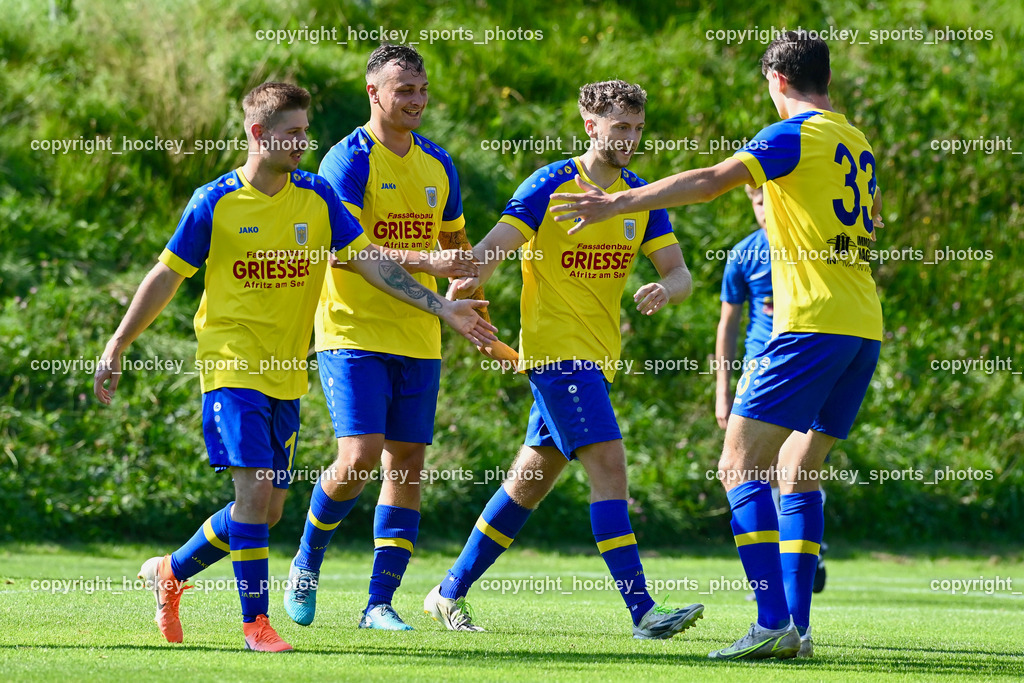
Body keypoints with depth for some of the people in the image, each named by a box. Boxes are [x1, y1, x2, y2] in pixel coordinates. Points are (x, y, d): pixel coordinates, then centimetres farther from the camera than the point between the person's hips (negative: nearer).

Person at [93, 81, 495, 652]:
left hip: (287, 376, 5)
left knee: (268, 509, 8)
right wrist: (118, 346, 3)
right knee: (255, 490, -17)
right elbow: (167, 277, 2)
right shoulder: (214, 204, -7)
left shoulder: (318, 196, 3)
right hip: (232, 366, -5)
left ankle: (170, 572, 28)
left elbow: (370, 262, 4)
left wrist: (442, 308, -3)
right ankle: (256, 621, -7)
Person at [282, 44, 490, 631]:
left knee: (407, 462, 2)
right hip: (354, 333, -6)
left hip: (419, 339, 6)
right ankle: (308, 561, 11)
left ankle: (380, 603, 6)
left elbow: (454, 241, 27)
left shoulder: (438, 165, 13)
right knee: (361, 456, -16)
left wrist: (465, 283, 9)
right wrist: (426, 262, -29)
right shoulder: (349, 160, -9)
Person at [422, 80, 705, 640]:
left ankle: (450, 593, 23)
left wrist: (665, 289, -19)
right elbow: (494, 249, -16)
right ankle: (642, 611, -22)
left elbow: (679, 273, 4)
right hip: (555, 350, -7)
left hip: (597, 360, 7)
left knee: (531, 480, 11)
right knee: (608, 465, -17)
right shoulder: (550, 186, -8)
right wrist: (466, 281, -35)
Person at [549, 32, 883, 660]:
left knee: (741, 465, -7)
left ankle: (774, 625, -17)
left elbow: (708, 182, -17)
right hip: (864, 327, 8)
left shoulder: (795, 136, -7)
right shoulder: (857, 144, 17)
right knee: (799, 473, 14)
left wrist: (618, 203, -16)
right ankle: (797, 627, 8)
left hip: (812, 326, -8)